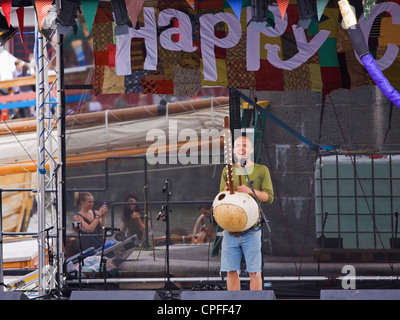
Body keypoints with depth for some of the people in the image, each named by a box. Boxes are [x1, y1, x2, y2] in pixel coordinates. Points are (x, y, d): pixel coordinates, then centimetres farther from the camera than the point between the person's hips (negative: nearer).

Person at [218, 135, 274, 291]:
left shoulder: (261, 170, 7)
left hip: (251, 229, -3)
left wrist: (250, 191, -18)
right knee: (231, 271, 1)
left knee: (254, 272, -4)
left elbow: (269, 197, -1)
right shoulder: (227, 171, 16)